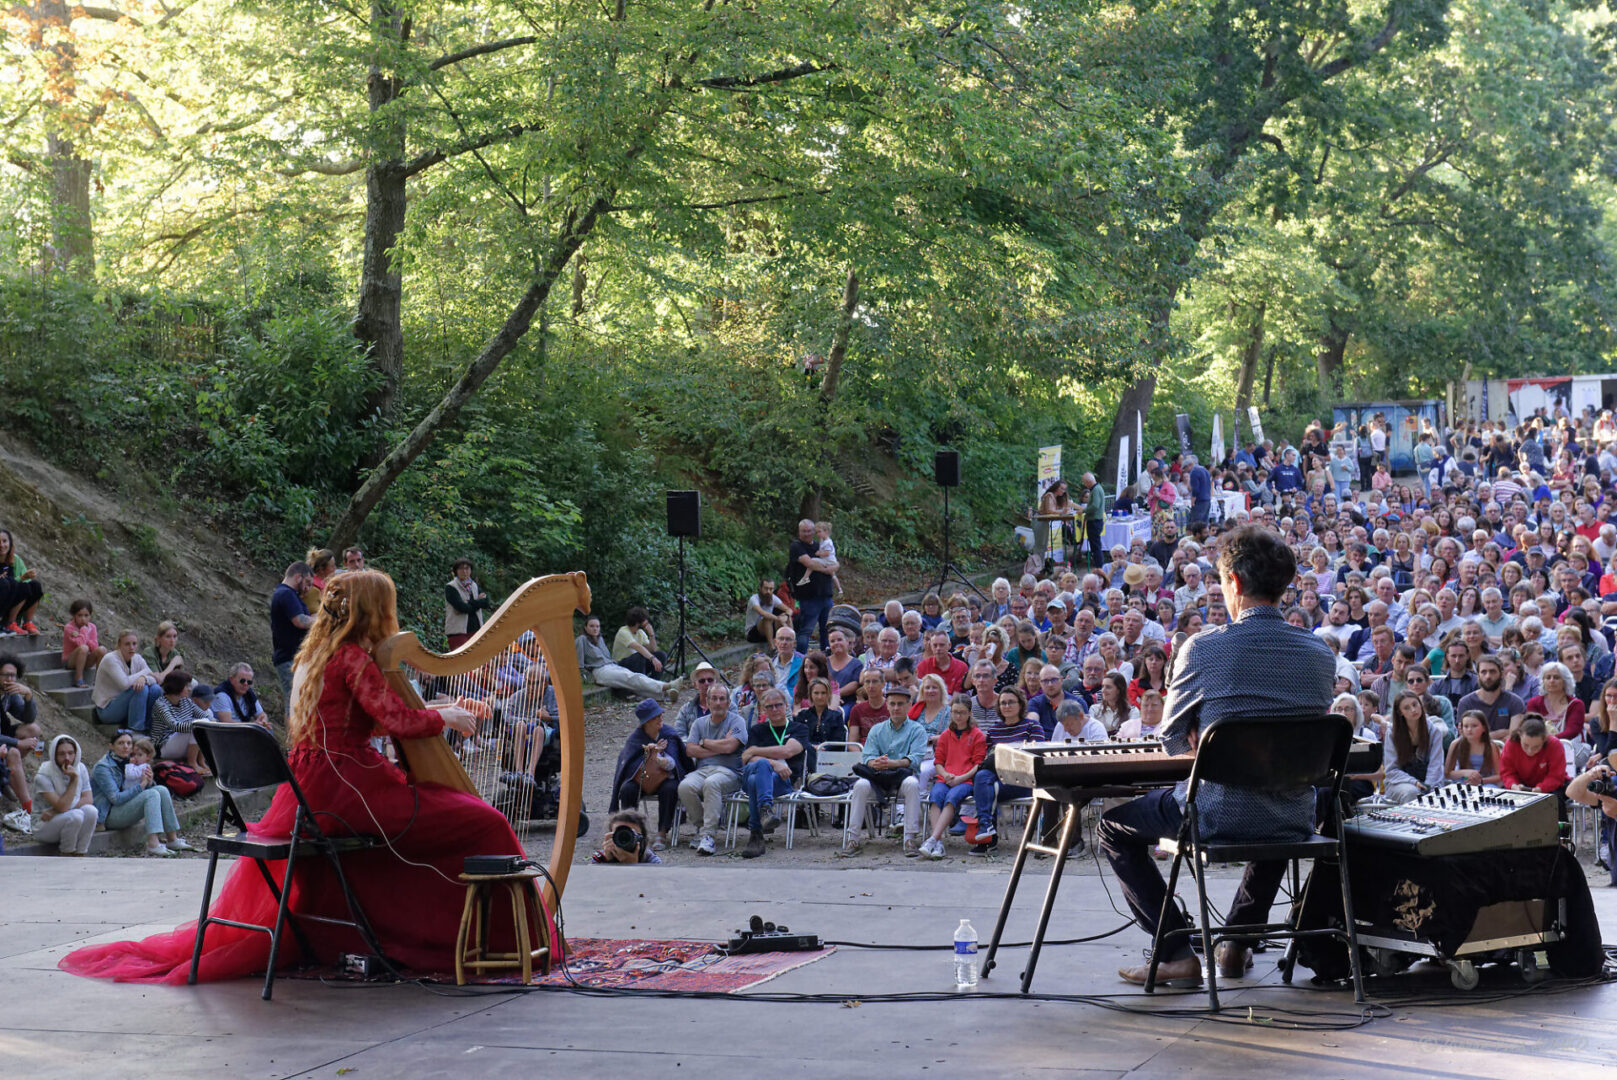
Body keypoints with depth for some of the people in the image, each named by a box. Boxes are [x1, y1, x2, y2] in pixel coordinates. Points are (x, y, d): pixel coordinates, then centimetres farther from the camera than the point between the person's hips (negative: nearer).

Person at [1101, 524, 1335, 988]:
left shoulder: (1203, 647, -12)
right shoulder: (1320, 653, 0)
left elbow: (1172, 738, -1)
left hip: (1218, 813, -5)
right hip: (1294, 821, 5)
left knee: (1114, 825, 20)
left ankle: (1179, 954, 11)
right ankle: (1238, 943, 37)